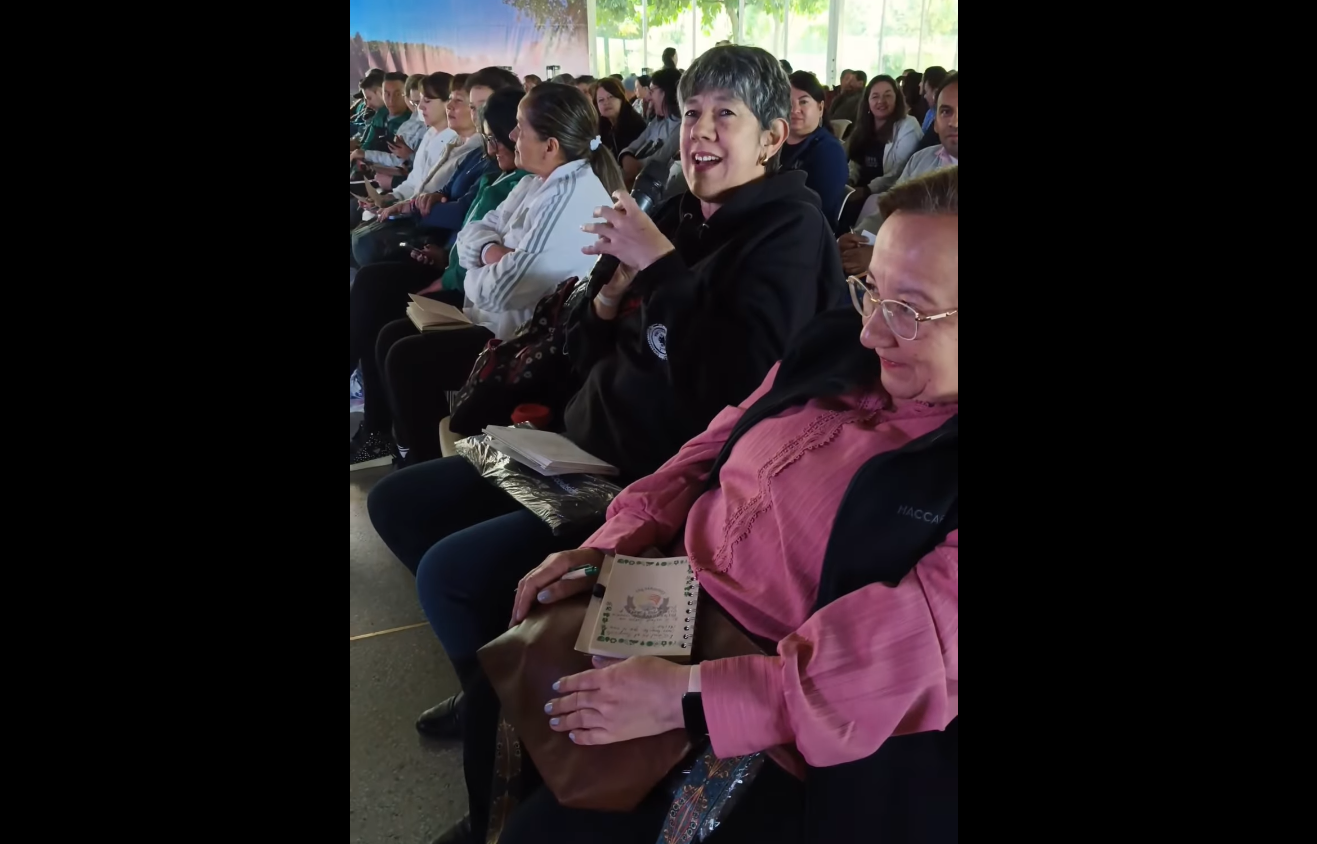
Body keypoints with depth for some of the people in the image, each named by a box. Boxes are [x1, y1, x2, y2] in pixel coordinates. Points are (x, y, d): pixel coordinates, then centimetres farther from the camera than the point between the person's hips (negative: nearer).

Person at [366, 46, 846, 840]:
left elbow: (739, 387, -27)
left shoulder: (789, 231, -11)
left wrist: (662, 268, -22)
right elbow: (589, 355, 13)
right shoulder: (677, 216, 10)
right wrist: (614, 290, -7)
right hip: (592, 448, 9)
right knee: (398, 503, 9)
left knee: (451, 569, -22)